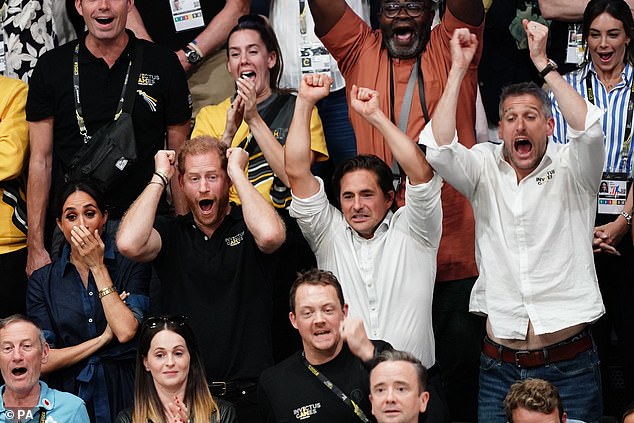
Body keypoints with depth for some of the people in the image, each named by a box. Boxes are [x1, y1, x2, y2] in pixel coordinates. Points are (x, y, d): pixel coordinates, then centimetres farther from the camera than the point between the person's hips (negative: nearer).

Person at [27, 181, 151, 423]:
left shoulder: (132, 266, 4)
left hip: (123, 394, -1)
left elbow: (126, 331, -11)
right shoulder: (42, 280, 7)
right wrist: (103, 339, -5)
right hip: (69, 395, 1)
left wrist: (97, 266, -5)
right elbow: (42, 360, 0)